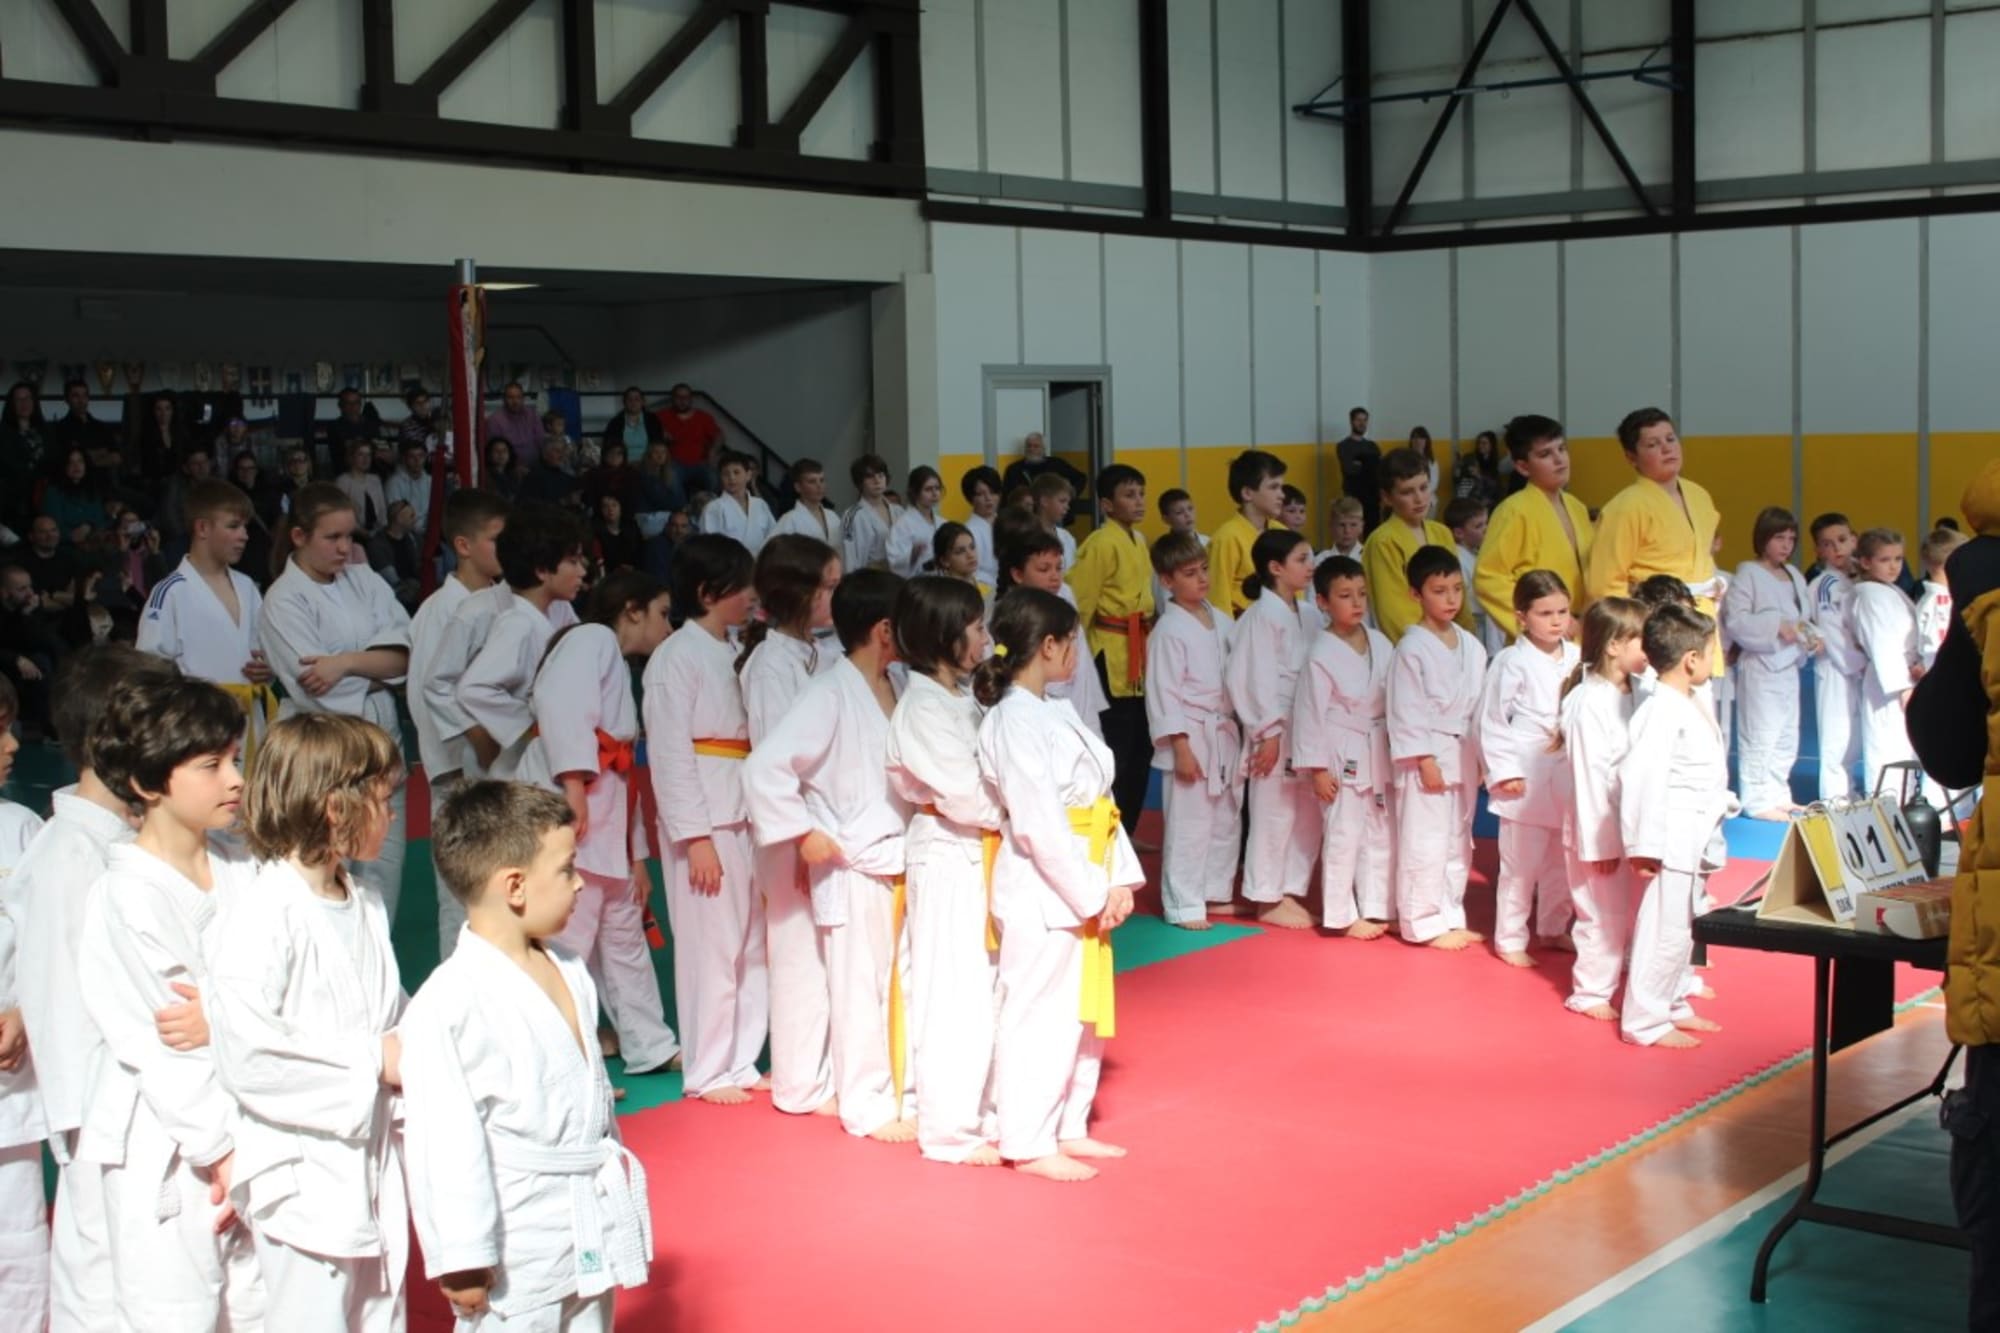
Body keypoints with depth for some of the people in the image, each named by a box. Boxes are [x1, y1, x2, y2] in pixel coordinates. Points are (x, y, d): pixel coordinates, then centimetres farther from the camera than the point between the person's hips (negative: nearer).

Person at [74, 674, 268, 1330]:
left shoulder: (240, 873, 4)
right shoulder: (129, 894, -16)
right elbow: (149, 1041, -16)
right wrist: (220, 1147, -12)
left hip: (245, 1136, 6)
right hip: (165, 1154, -6)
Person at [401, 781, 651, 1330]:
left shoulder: (568, 969, 4)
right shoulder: (451, 1002, -22)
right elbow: (444, 1141, -20)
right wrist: (462, 1259, -18)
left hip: (591, 1230, 8)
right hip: (514, 1251, -8)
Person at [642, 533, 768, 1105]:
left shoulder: (736, 656, 15)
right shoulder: (677, 657, -10)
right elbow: (669, 754, -14)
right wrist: (696, 838, -18)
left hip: (749, 816, 8)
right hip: (705, 821, -8)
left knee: (754, 945, 12)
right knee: (711, 947, -2)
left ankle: (740, 1062, 23)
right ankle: (707, 1073, 10)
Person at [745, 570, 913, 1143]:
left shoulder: (895, 686, 6)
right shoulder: (831, 694, -17)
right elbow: (765, 767, -23)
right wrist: (804, 835, -19)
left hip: (905, 860, 7)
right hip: (855, 867, -7)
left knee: (906, 983, 15)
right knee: (860, 987, 2)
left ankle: (907, 1091, 28)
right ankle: (867, 1106, 14)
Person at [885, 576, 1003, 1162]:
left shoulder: (960, 698, 12)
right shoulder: (922, 708, -17)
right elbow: (964, 794, -22)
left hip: (980, 853, 9)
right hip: (947, 856, -9)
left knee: (987, 988, 16)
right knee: (953, 994, -3)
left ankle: (982, 1111, 28)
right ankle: (948, 1130, 7)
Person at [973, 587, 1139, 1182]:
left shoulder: (1052, 714, 12)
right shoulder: (1014, 725, -18)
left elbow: (1098, 802, 11)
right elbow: (1039, 826, -22)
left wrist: (1120, 879, 3)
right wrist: (1092, 894, -18)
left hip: (1082, 890, 10)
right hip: (1042, 895, -10)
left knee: (1084, 1015, 18)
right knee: (1040, 1017, -2)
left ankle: (1068, 1128, 30)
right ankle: (1029, 1144, 9)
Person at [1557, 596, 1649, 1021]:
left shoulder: (1632, 693, 6)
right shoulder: (1588, 701, -21)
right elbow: (1589, 776, -20)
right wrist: (1600, 842, -18)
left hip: (1631, 823, 8)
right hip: (1600, 828, -8)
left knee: (1631, 910, 17)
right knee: (1603, 914, 1)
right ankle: (1590, 993, 15)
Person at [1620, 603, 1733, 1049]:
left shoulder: (1692, 708, 11)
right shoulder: (1660, 712, -20)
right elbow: (1640, 775, -24)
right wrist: (1644, 844, -23)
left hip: (1697, 839, 10)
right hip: (1673, 839, -10)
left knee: (1682, 925, 20)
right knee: (1664, 928, -5)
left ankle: (1673, 1004, 33)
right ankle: (1644, 1021, 3)